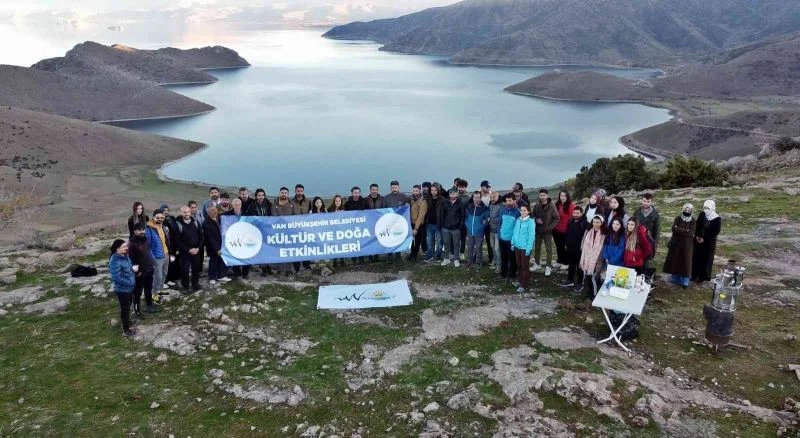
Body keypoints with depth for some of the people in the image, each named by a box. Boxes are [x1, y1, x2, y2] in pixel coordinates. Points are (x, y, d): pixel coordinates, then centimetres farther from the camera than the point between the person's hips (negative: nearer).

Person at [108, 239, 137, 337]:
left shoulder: (125, 256, 0)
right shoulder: (115, 261, -27)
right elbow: (117, 278, -28)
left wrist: (133, 269, 2)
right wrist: (130, 282, -21)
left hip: (129, 288, 8)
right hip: (122, 289, -8)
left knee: (127, 307, 24)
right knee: (125, 309, 5)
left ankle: (127, 325, 42)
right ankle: (126, 330, 18)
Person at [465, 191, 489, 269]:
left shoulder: (484, 208, -8)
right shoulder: (469, 207, 5)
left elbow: (487, 219, -6)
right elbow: (465, 217, 15)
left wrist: (481, 226, -14)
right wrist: (467, 225, 4)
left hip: (479, 232, -4)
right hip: (470, 232, 4)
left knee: (478, 248, 3)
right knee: (469, 248, 11)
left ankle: (478, 263, 15)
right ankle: (469, 262, 22)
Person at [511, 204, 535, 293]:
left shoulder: (531, 221, -13)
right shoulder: (518, 220, 6)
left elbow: (531, 235, -15)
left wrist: (528, 248, -18)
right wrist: (513, 243, 9)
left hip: (525, 247, -6)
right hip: (517, 246, 6)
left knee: (524, 266, 0)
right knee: (519, 265, 17)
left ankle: (524, 285, 5)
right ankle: (520, 281, 32)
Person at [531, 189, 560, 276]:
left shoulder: (552, 206, -12)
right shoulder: (536, 206, -1)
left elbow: (556, 219, -10)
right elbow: (533, 216, 11)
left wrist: (549, 227, -18)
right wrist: (536, 220, -11)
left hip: (547, 231, -4)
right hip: (538, 230, 4)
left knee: (548, 249, 4)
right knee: (537, 248, 15)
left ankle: (548, 266, 14)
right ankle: (536, 264, 29)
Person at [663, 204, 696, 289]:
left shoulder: (693, 221, -3)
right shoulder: (678, 218, 1)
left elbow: (690, 233, -16)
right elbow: (674, 228, -15)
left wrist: (679, 229, -16)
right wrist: (685, 230, -20)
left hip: (687, 245, -2)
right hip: (676, 243, 2)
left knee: (685, 262, 1)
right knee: (675, 260, 8)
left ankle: (684, 281, 9)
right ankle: (675, 278, 22)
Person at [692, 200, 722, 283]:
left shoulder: (717, 219, -14)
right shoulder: (702, 215, -3)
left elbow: (716, 232, -14)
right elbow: (697, 226, 3)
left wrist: (704, 238, -17)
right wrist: (697, 236, -10)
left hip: (709, 243, -4)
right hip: (699, 240, 4)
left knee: (706, 258, 6)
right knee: (696, 257, 9)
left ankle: (703, 276, 19)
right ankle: (695, 275, 23)